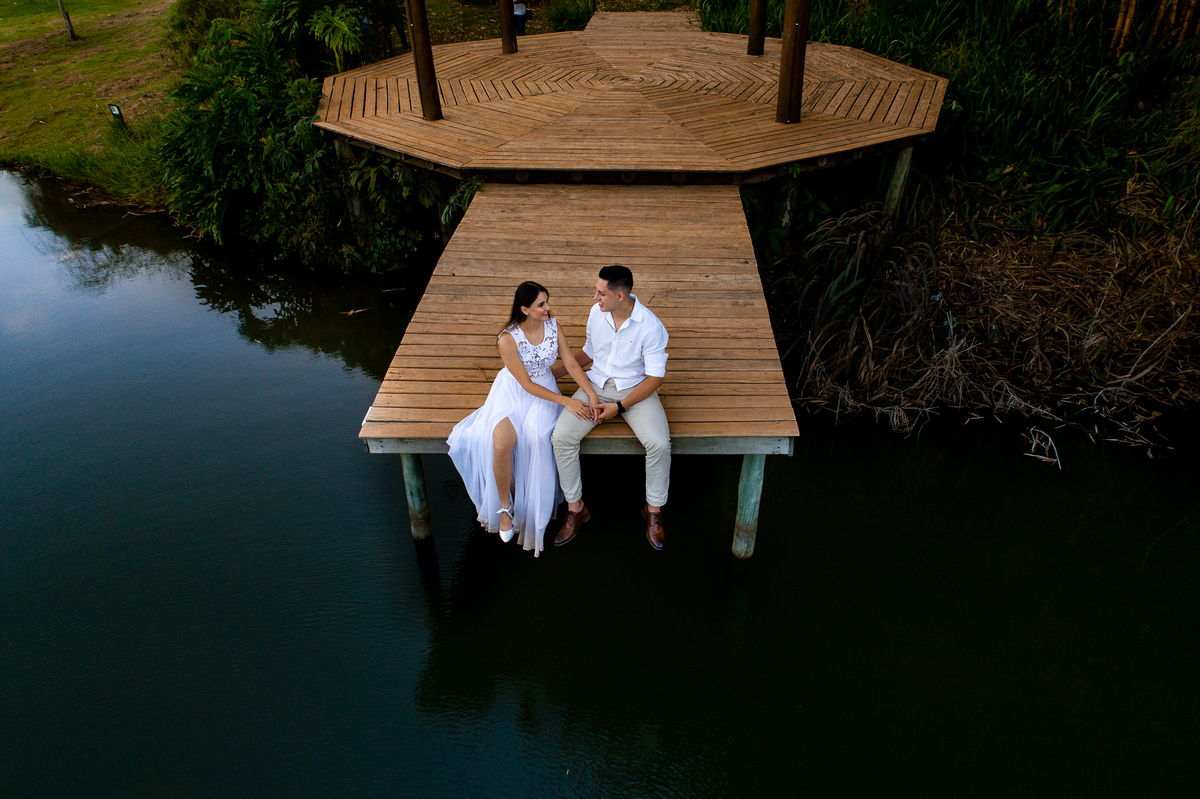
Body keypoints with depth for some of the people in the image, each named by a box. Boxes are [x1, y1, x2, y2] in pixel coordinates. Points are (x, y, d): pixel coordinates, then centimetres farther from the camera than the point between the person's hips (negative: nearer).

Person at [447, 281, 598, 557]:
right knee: (501, 444, -30)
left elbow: (571, 363, -1)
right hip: (513, 392, -3)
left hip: (544, 389, 3)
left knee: (535, 438, -29)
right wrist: (566, 402, -22)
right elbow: (527, 384, -18)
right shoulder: (508, 339, -20)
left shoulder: (552, 324, -6)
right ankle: (504, 506, -5)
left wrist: (591, 392, -16)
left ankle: (534, 510, -8)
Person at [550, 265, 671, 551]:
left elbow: (655, 377, -13)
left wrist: (620, 407, -19)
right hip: (596, 385, 4)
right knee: (561, 437, -19)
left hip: (636, 389, -3)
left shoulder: (650, 326, -17)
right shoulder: (596, 312, -1)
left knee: (659, 444, -29)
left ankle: (654, 510, -2)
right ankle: (576, 508, 1)